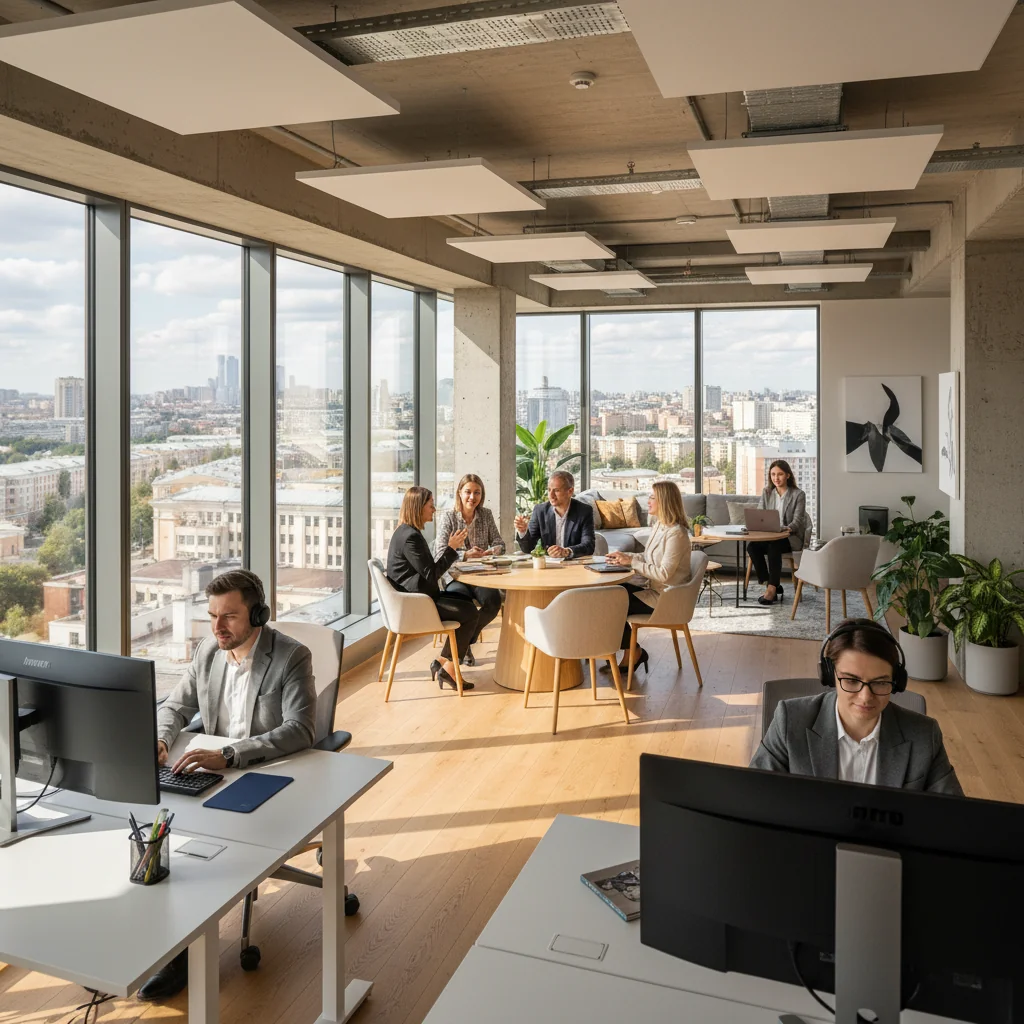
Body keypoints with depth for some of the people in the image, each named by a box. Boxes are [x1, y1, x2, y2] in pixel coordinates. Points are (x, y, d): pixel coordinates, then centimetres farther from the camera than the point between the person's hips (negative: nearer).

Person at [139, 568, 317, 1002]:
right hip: (213, 770, 6)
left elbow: (301, 730, -26)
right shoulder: (208, 650, 2)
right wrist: (160, 739, -13)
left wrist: (228, 756, -36)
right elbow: (176, 706, 11)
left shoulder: (291, 657, -17)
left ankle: (183, 947, -6)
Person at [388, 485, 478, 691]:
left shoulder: (406, 532, 13)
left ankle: (442, 662, 13)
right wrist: (451, 548, -15)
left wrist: (451, 548, 8)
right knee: (470, 613, -10)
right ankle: (448, 669, 0)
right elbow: (431, 574, -21)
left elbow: (427, 571, 16)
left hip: (414, 596, 11)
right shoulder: (410, 536, -21)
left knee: (467, 602, 14)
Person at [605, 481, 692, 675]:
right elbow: (646, 557, 16)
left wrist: (631, 562, -20)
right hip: (655, 589, 9)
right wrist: (624, 556, 0)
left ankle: (633, 652, 10)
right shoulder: (659, 526, 8)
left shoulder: (675, 533, -22)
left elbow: (664, 574, -26)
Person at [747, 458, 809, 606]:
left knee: (774, 546, -37)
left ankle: (772, 588, -31)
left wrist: (788, 529, -32)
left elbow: (797, 520, -10)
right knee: (752, 546, -28)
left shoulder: (798, 494, -2)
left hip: (791, 537, -4)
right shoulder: (766, 492, 10)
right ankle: (773, 586, -21)